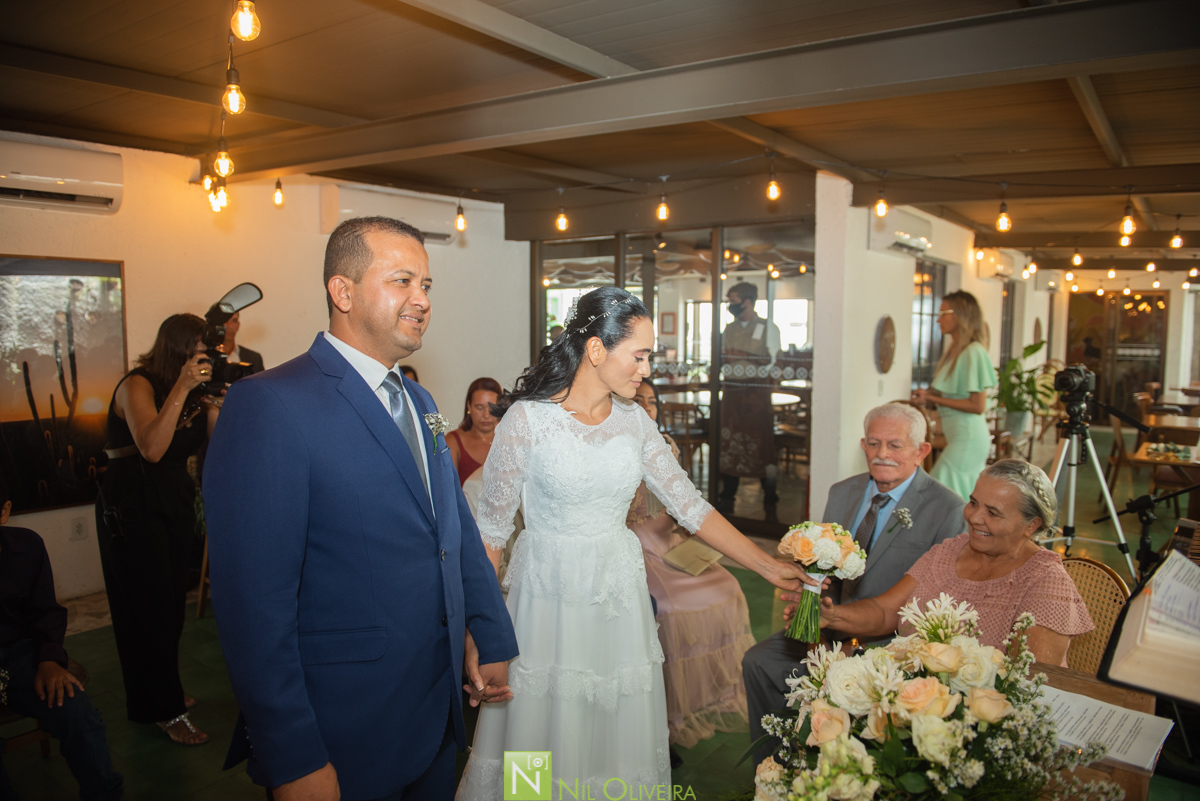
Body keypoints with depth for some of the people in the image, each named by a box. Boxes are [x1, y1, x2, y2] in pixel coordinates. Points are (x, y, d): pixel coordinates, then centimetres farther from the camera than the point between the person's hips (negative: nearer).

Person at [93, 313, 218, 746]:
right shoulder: (137, 385, -14)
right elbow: (151, 447, -29)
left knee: (173, 603, 12)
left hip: (177, 500, 6)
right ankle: (166, 710, 9)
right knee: (149, 606, -1)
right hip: (132, 504, -6)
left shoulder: (199, 390, 4)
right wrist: (181, 387, -31)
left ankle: (163, 691, 29)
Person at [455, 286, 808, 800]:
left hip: (619, 593, 4)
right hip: (548, 593, -4)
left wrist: (769, 567, -1)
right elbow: (491, 526, -7)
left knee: (619, 730, 13)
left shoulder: (633, 421, 1)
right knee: (546, 731, 8)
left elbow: (689, 505, 3)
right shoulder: (527, 418, -12)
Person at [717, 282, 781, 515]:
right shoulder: (729, 329, 17)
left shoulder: (768, 328, 2)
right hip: (732, 389, 4)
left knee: (761, 442, -5)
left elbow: (774, 363, -6)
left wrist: (743, 357, -13)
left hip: (758, 391, -4)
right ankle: (728, 496, 12)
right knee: (728, 443, 2)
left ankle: (770, 498, 7)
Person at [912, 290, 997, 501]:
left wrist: (933, 399, -16)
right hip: (960, 436, 9)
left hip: (968, 438, -9)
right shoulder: (953, 351, 12)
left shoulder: (974, 352, -15)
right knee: (972, 501, 13)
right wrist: (929, 395, 2)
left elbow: (977, 406, -18)